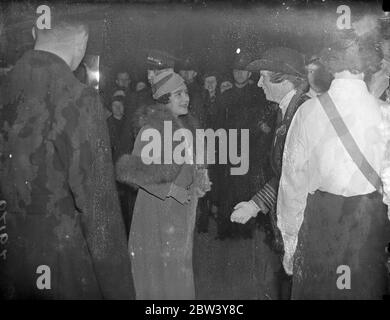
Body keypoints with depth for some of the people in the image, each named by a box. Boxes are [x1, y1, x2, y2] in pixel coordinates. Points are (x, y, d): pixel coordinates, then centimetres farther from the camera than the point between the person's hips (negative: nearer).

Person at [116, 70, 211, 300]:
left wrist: (199, 181, 1)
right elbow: (132, 171, -21)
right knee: (160, 272, 2)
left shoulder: (185, 125, 9)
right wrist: (170, 189, -21)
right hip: (158, 213, -7)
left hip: (183, 211, 8)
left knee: (179, 270, 15)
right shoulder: (153, 128, -16)